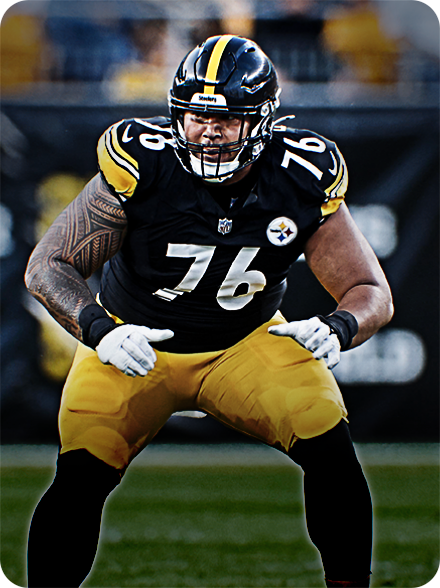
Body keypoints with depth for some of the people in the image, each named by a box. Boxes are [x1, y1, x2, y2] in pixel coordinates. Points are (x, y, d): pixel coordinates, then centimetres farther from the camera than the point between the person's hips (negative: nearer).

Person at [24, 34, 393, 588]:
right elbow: (49, 266, -17)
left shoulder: (302, 181, -16)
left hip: (248, 342, 2)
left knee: (330, 448, -20)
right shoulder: (142, 164, -23)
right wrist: (99, 330, -37)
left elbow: (370, 292, -9)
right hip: (136, 345, -2)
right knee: (79, 478, -21)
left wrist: (338, 328, -34)